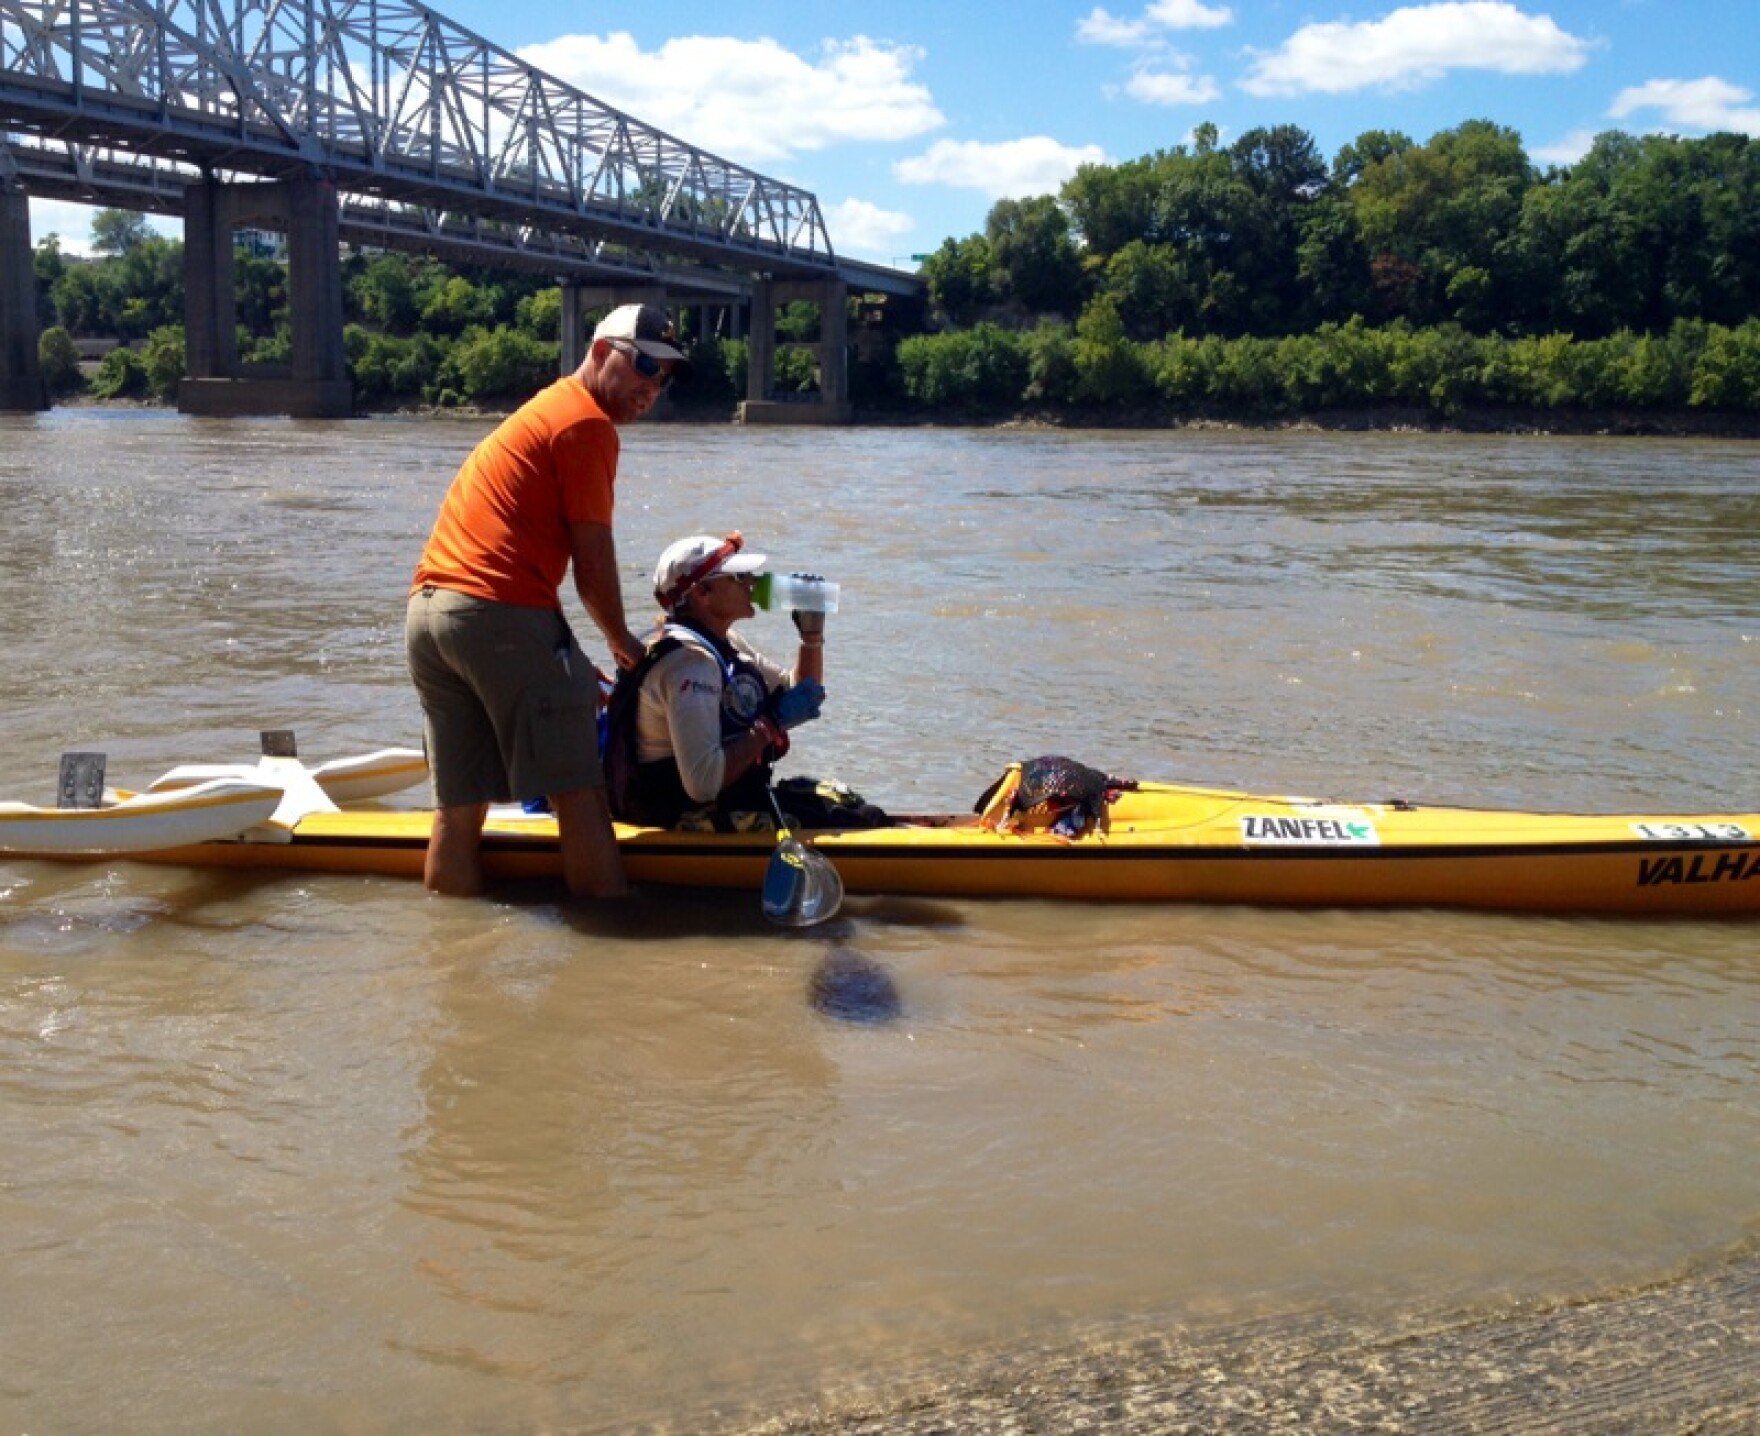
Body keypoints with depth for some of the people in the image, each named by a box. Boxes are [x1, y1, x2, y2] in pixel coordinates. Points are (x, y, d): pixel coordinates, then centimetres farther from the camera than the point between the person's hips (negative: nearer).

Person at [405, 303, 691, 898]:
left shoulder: (535, 413, 27)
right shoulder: (588, 423, -2)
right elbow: (592, 563, -4)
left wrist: (568, 667, 23)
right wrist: (622, 642, 12)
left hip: (424, 612, 9)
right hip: (502, 614, -9)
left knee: (458, 806, 11)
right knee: (578, 795, -3)